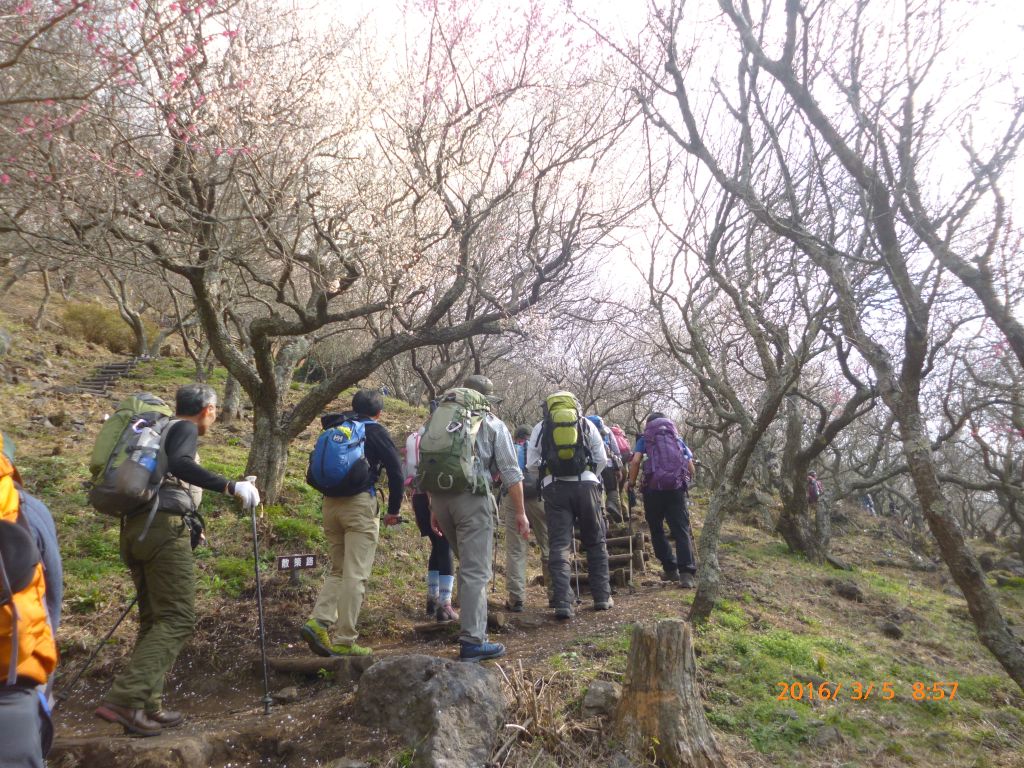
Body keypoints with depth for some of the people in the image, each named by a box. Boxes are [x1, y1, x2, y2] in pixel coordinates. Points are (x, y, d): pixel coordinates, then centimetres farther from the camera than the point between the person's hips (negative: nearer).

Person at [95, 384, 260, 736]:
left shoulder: (160, 430, 25)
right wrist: (230, 486, -28)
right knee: (177, 619, -9)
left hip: (133, 527, 9)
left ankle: (147, 706, 11)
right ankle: (124, 699, -19)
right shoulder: (185, 429, 1)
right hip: (163, 528, -9)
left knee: (154, 619, 12)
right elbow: (177, 464, -21)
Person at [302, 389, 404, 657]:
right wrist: (394, 510, 5)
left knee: (338, 570, 16)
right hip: (360, 504, -6)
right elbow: (396, 470, -2)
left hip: (330, 504, 6)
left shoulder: (334, 429, 17)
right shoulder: (376, 431, 1)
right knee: (355, 575, -4)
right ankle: (344, 641, -5)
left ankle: (319, 621, -2)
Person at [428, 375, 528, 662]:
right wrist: (520, 513, 5)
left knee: (467, 563, 22)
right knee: (476, 571, -3)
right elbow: (511, 473, 2)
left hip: (439, 495, 5)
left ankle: (471, 624, 25)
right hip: (472, 496, -5)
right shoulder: (492, 424, 8)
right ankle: (472, 641, -4)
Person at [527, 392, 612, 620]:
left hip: (555, 487, 0)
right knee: (595, 542, 14)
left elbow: (532, 464, 6)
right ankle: (602, 597, 17)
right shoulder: (587, 424, 12)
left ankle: (563, 603, -9)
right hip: (586, 485, 1)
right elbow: (602, 460, 8)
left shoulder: (540, 427, 11)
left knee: (559, 546, -1)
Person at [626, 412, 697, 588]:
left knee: (657, 530, 14)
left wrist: (631, 483, 8)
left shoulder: (644, 439, 13)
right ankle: (686, 572, -14)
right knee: (681, 531, 0)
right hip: (677, 488, 2)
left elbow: (635, 461, -5)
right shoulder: (678, 439, 20)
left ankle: (670, 569, 11)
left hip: (653, 489, -1)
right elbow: (691, 468, 15)